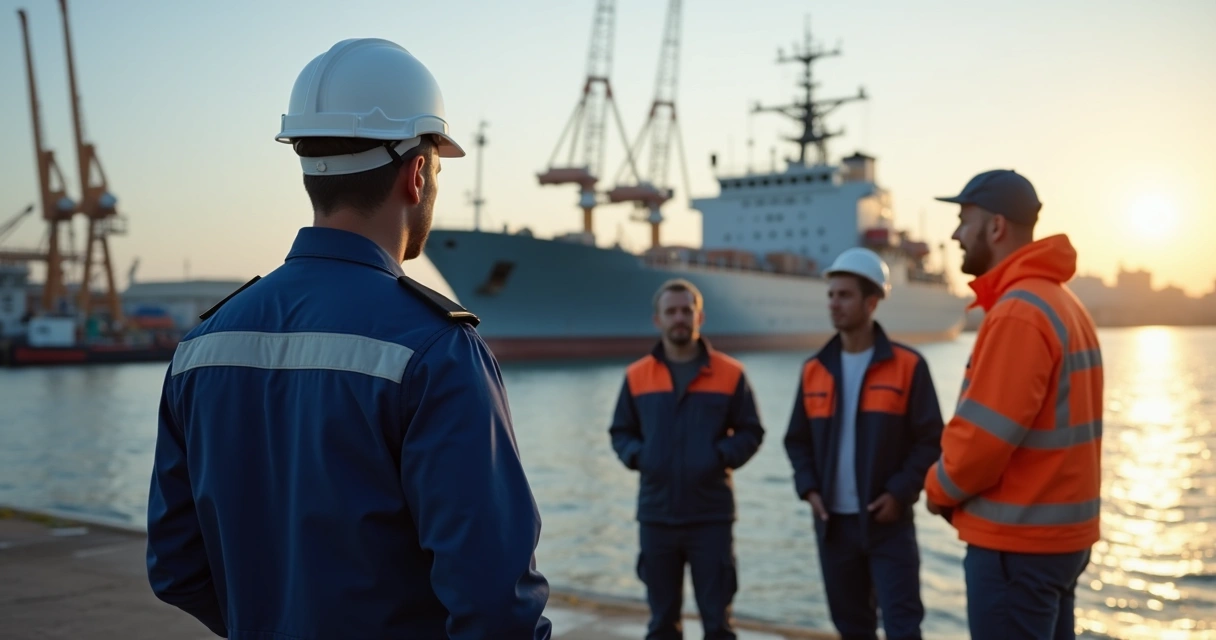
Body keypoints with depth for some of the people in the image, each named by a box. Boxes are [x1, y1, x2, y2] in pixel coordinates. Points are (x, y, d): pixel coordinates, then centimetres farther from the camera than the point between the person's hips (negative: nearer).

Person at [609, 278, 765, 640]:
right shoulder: (637, 376, 4)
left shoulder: (730, 373, -1)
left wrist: (722, 457, -13)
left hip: (712, 517, -2)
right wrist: (637, 457, -8)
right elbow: (620, 432, 12)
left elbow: (750, 432, 4)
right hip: (655, 516, 2)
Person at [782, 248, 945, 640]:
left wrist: (901, 492, -15)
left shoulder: (907, 365, -5)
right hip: (833, 522, 4)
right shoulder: (814, 370, 7)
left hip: (889, 521, -4)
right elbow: (797, 440, 13)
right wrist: (809, 488, -2)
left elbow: (931, 440, -5)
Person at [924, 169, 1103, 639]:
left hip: (1017, 540, -10)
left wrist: (941, 489, -5)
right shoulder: (1058, 301, 13)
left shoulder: (1018, 312, -19)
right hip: (1060, 534, 10)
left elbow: (986, 434, -22)